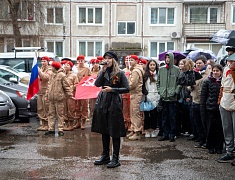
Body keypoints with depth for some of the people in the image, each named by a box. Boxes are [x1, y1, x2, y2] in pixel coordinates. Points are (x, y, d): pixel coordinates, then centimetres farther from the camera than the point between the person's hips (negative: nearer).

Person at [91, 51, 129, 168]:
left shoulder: (120, 73, -2)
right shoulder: (103, 72, 10)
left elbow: (126, 89, -7)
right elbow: (97, 84, -6)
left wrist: (112, 89, -14)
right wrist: (103, 71, -11)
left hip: (115, 103, -5)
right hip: (102, 102, 5)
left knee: (115, 132, -1)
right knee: (104, 131, 11)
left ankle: (115, 159, 5)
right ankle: (105, 156, 22)